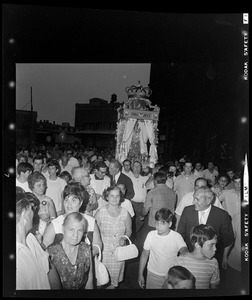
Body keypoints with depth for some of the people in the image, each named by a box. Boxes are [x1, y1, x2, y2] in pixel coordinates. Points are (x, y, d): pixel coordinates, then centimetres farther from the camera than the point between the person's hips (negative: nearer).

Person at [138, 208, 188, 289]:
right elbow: (144, 255, 0)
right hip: (152, 274, 1)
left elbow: (184, 250, -32)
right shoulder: (151, 235, -10)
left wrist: (185, 253, -56)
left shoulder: (176, 237, -16)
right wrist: (140, 274, 4)